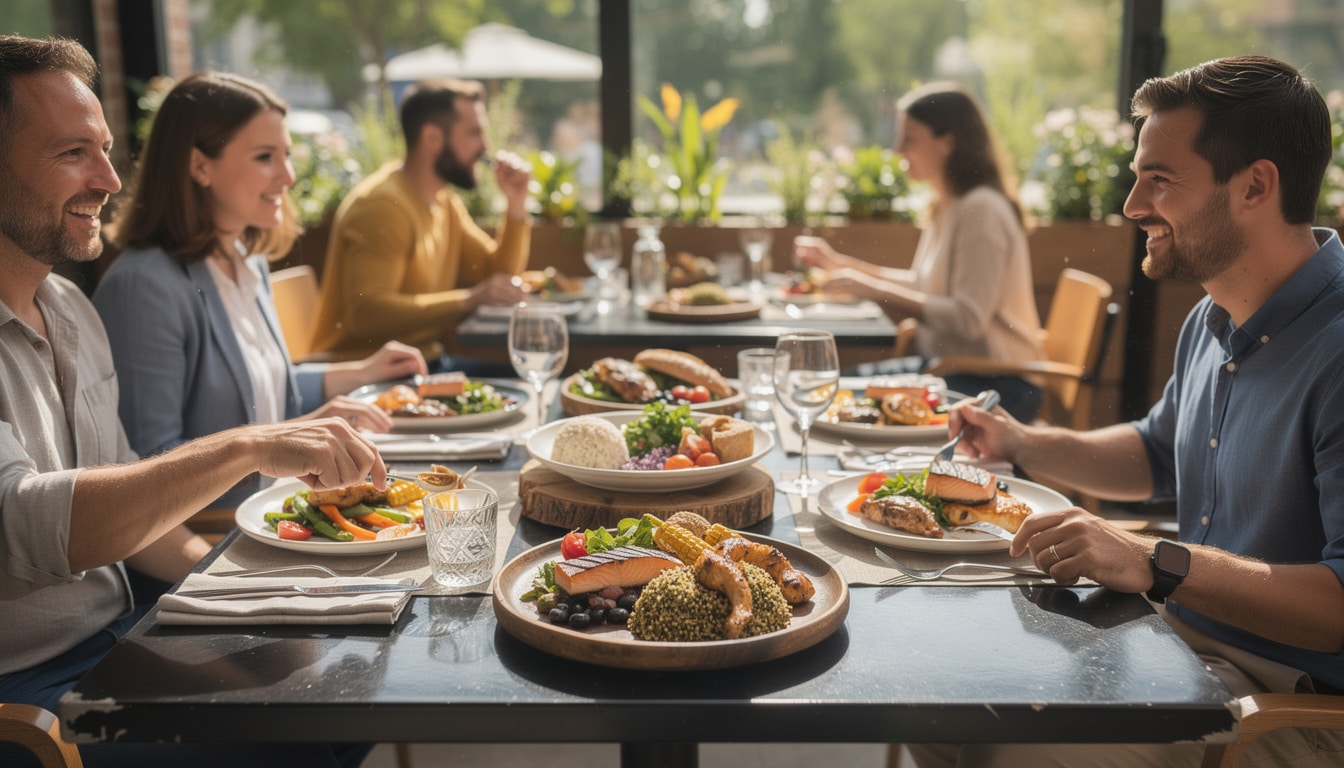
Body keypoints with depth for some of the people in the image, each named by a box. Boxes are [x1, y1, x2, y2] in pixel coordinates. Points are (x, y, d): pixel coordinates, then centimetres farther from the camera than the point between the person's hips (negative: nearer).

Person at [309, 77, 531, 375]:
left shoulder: (445, 202, 13)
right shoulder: (382, 204, -17)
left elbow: (498, 278, 13)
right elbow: (367, 313, -28)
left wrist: (517, 204, 3)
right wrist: (469, 299, -34)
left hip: (426, 361, 9)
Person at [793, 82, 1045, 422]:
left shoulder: (981, 209, -18)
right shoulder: (944, 206, 11)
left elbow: (968, 319, -25)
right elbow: (922, 286, 19)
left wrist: (875, 289, -23)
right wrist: (838, 263, 17)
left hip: (994, 384, -9)